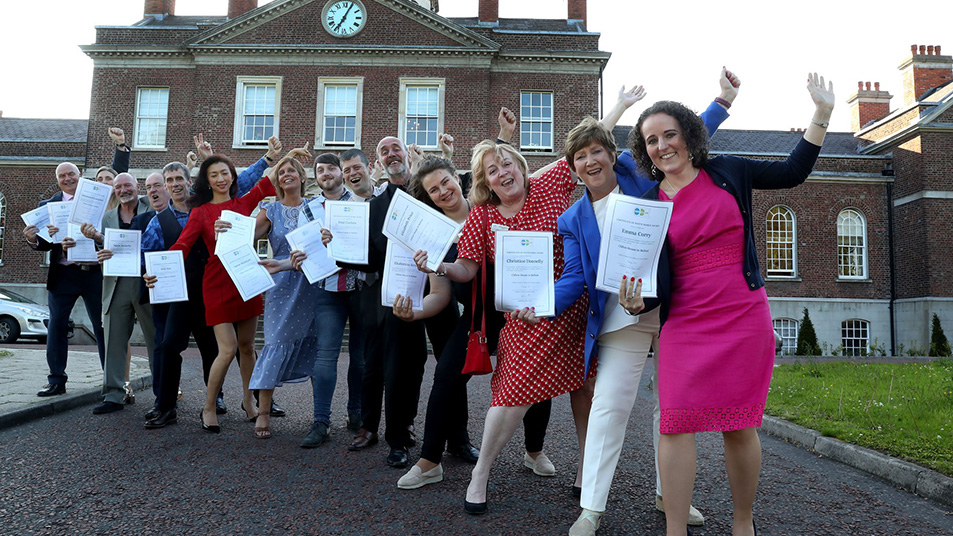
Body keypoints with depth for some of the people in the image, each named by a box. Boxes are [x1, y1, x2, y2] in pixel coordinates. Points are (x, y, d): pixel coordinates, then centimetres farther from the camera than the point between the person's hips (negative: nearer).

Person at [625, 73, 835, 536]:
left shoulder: (727, 173, 6)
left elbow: (792, 172, 15)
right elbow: (655, 277, 1)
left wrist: (821, 113, 10)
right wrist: (638, 300, -20)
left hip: (743, 319, 0)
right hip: (684, 324, 0)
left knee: (739, 427, 6)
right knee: (675, 423, -7)